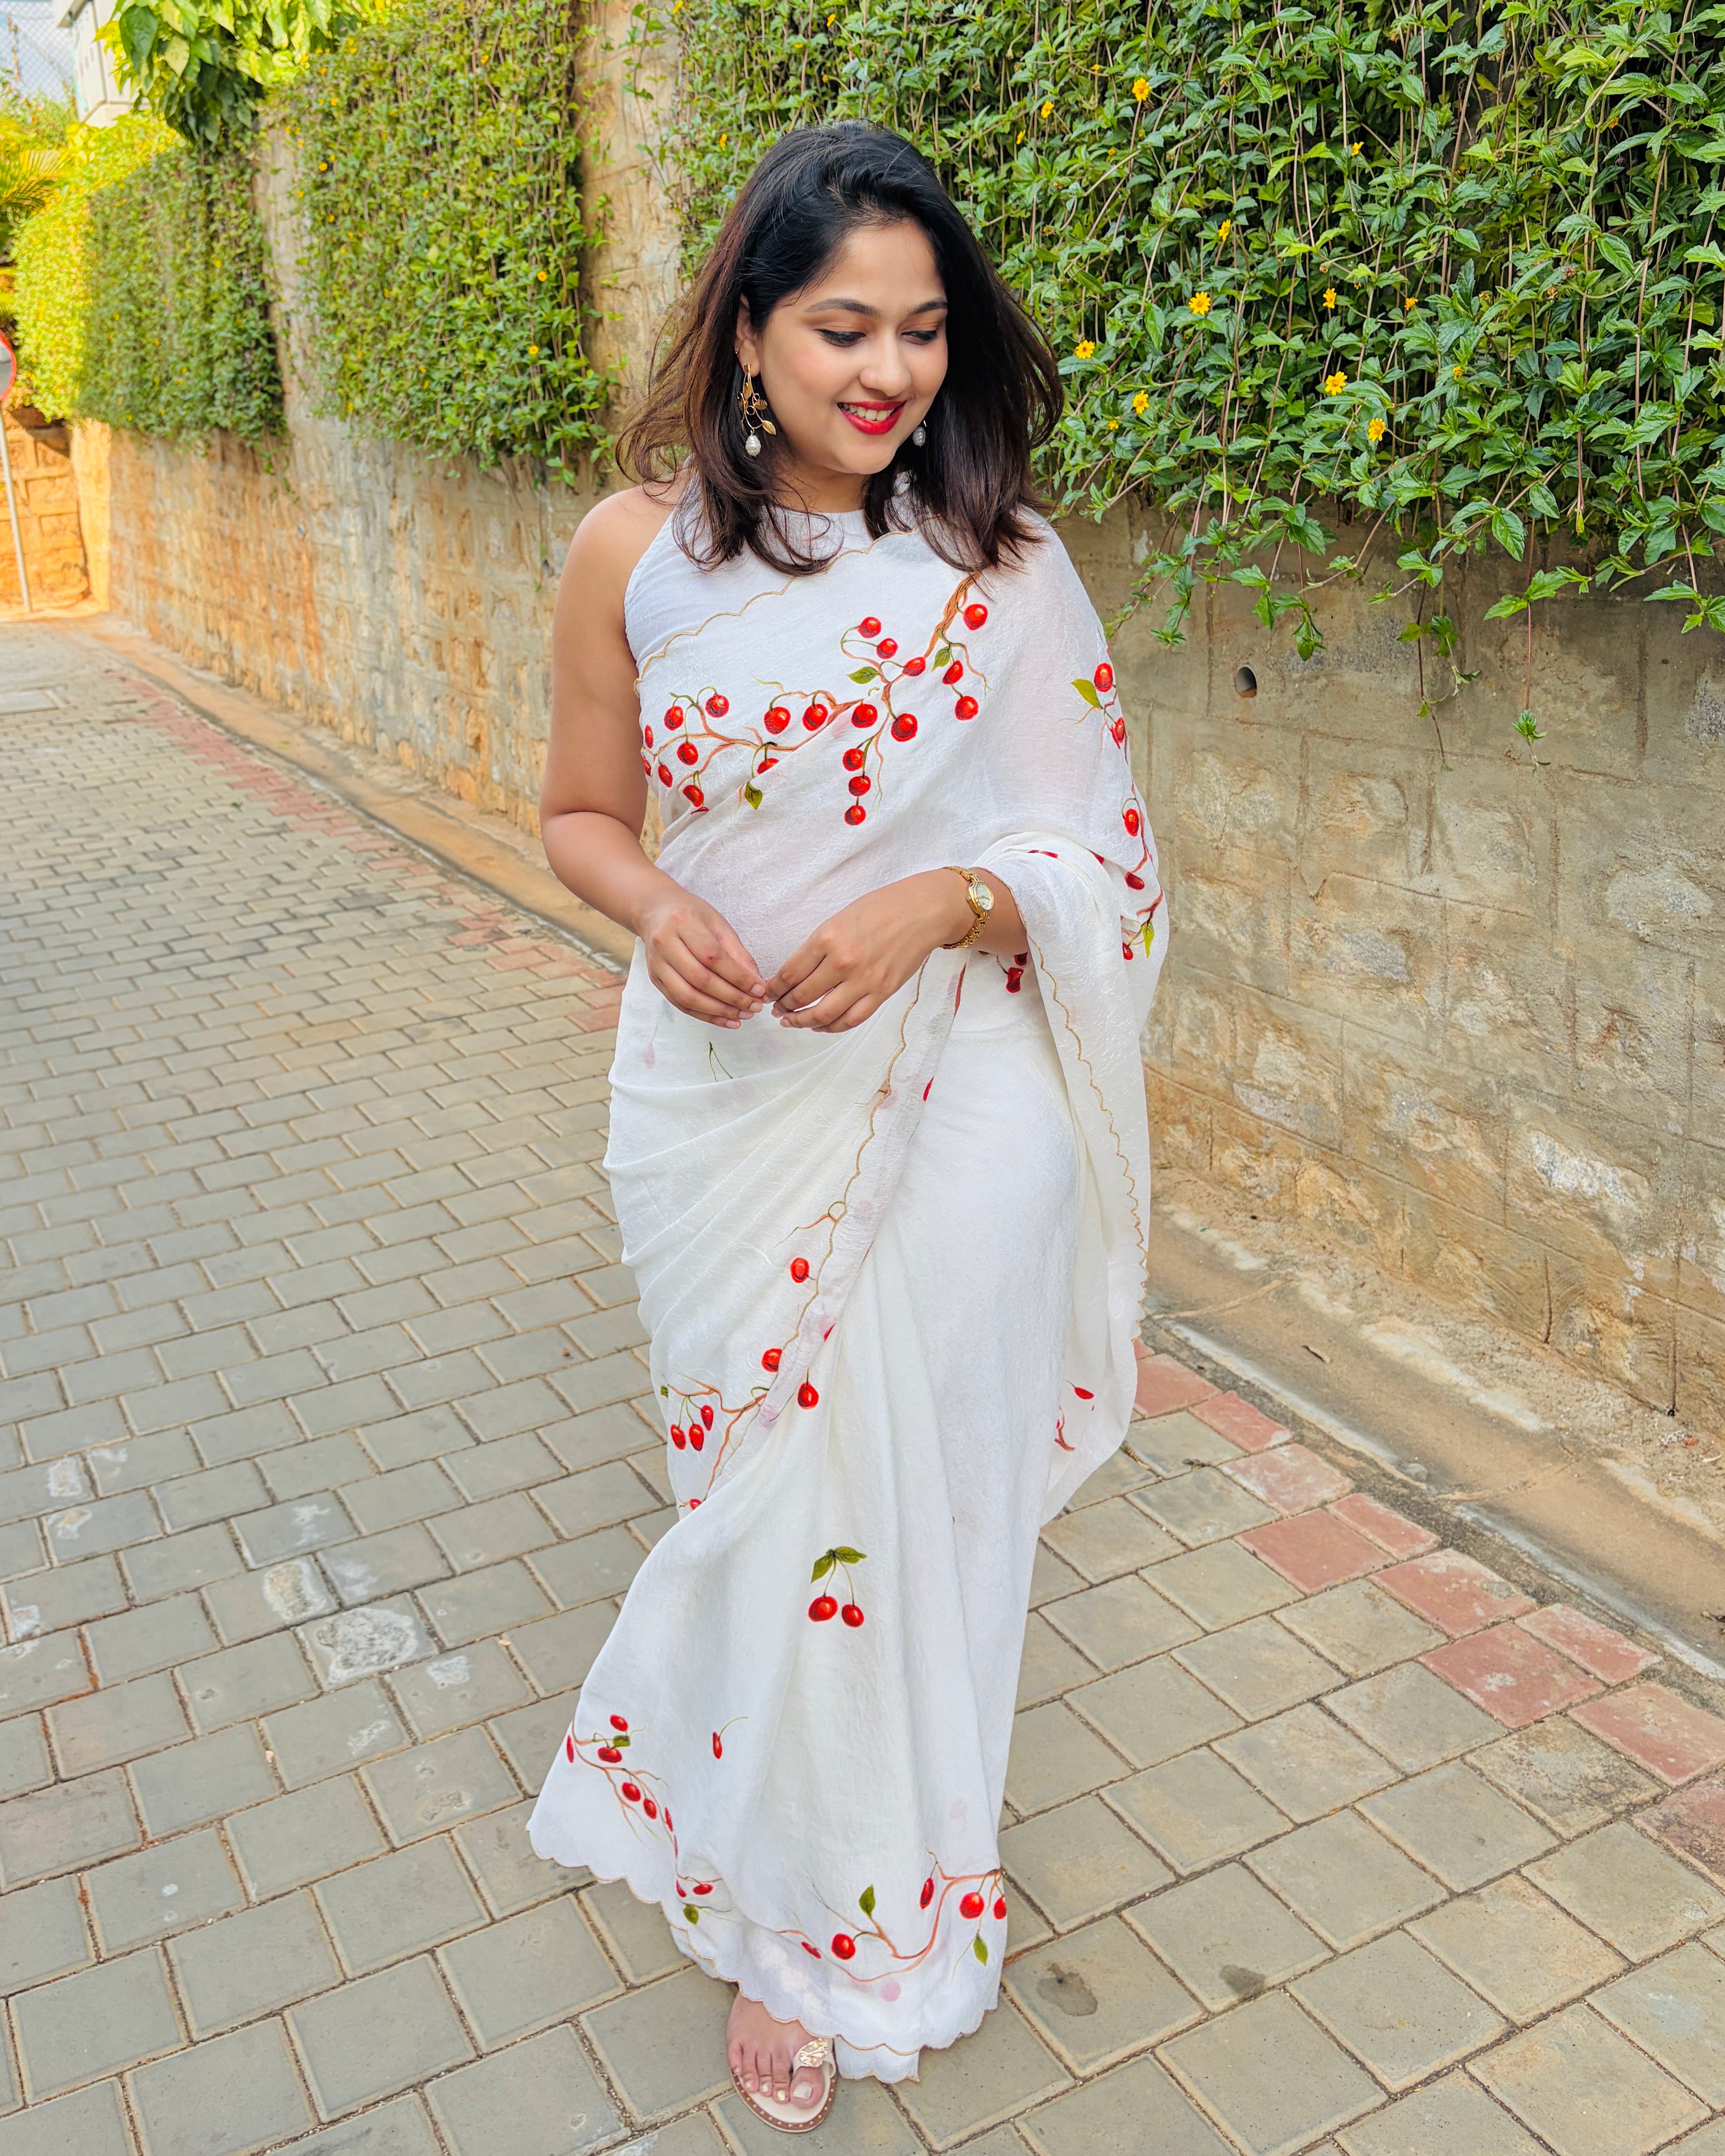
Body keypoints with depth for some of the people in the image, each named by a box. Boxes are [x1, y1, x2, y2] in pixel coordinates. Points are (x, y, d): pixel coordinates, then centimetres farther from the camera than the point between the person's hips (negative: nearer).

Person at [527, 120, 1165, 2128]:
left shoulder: (1002, 569, -4)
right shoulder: (633, 552, -2)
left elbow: (1098, 858, -1)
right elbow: (580, 811, 8)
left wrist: (944, 901, -21)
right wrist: (657, 907, -13)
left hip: (950, 1107, 0)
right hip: (717, 1100, 1)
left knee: (911, 1496, 9)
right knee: (766, 1487, 12)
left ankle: (860, 1918, 40)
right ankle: (790, 1926, 39)